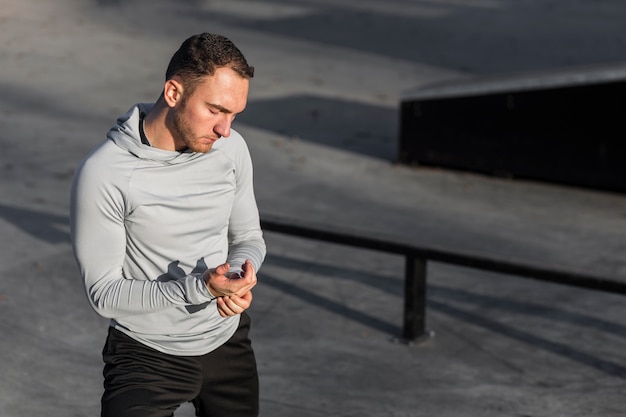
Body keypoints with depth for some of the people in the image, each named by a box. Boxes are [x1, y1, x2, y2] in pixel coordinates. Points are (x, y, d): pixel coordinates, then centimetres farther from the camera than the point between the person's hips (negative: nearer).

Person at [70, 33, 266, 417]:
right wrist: (200, 287, -30)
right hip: (147, 356, -5)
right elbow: (104, 293, -18)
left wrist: (240, 278, -16)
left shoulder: (231, 148, -6)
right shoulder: (103, 174, -22)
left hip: (227, 342, 5)